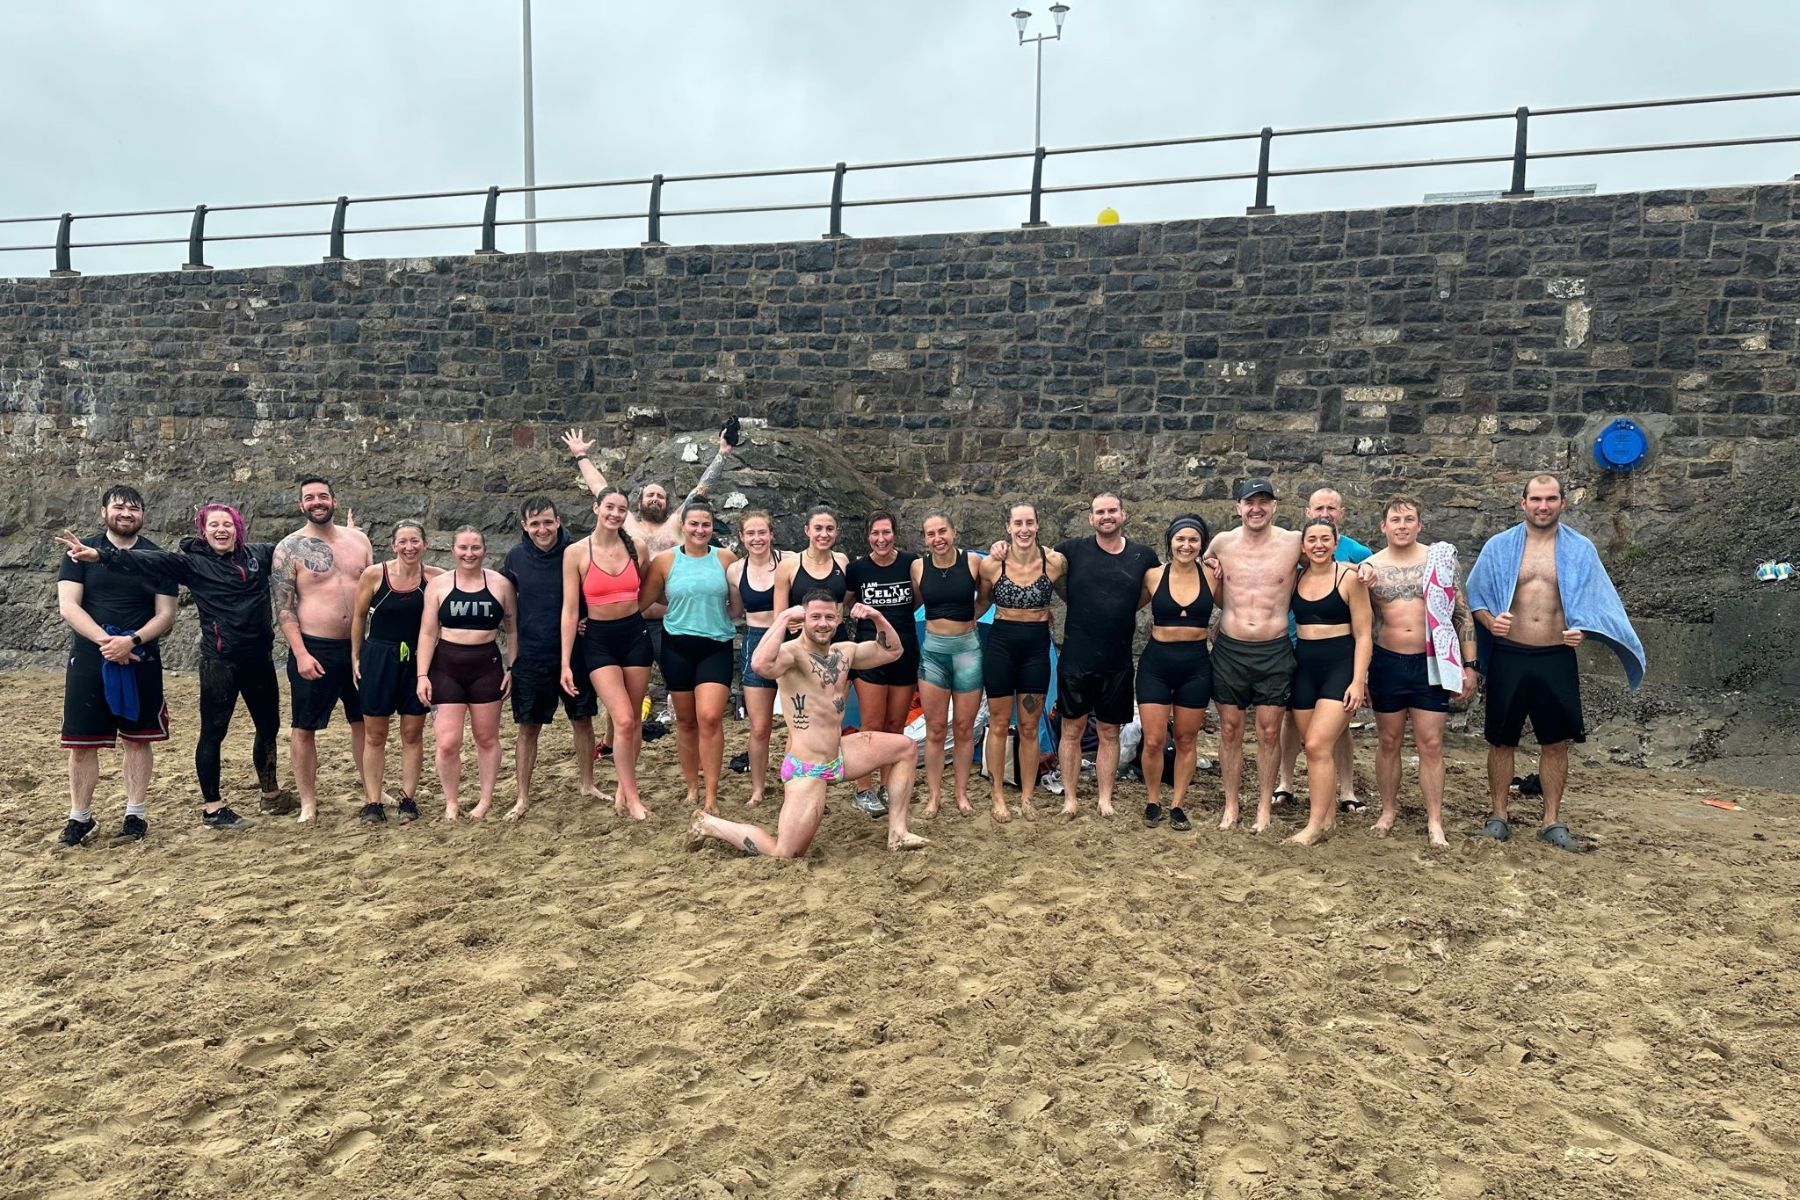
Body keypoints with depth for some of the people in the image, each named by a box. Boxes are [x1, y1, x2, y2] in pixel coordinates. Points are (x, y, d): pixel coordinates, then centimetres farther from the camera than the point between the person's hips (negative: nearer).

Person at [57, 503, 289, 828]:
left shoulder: (259, 554, 7)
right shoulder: (191, 561, -3)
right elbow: (149, 560, -16)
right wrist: (101, 555, -30)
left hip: (259, 658, 4)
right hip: (219, 662, -4)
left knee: (269, 727, 14)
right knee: (213, 732, 2)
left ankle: (270, 792, 30)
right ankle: (212, 805, 13)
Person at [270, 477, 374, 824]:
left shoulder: (358, 539, 6)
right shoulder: (289, 548, -5)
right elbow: (284, 607, -8)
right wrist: (300, 654, -16)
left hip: (358, 646, 4)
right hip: (314, 650, -4)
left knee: (364, 721, 14)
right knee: (304, 728, 4)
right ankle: (308, 802, 16)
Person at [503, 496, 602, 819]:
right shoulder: (515, 558, -3)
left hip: (574, 652, 0)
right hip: (530, 656, 0)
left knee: (583, 720, 11)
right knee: (527, 727, 6)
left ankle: (587, 784, 28)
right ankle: (523, 797, 17)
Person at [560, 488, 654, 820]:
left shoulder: (636, 548, 0)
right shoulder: (576, 552, -7)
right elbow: (570, 610, -8)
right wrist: (565, 662, -10)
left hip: (635, 634, 3)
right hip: (598, 640, -3)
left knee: (634, 721, 8)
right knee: (623, 720, -12)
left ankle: (623, 791, 25)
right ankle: (633, 798, 2)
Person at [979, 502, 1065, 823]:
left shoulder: (1056, 562, -9)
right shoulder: (991, 564, -10)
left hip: (1037, 646, 1)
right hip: (1000, 643, -1)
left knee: (1029, 727, 9)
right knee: (999, 724, 7)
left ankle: (1027, 797, 22)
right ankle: (998, 797, 19)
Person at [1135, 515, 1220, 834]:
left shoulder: (1211, 575, -2)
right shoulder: (1153, 576, -2)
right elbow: (1130, 606, 12)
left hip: (1196, 665, 1)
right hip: (1156, 663, -1)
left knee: (1187, 740, 10)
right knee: (1154, 741, -2)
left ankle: (1178, 805, 23)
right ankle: (1153, 802, 19)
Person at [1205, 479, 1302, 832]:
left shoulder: (1294, 543, -5)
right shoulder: (1222, 543, 0)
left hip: (1274, 651, -1)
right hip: (1229, 650, 1)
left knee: (1269, 733, 5)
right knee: (1230, 730, 8)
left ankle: (1265, 807, 19)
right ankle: (1231, 806, 20)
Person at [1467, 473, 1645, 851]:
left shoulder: (1581, 550, 4)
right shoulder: (1499, 546, 1)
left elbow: (1596, 604, 7)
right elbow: (1475, 596, 4)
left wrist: (1581, 630, -12)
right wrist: (1490, 621, -16)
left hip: (1556, 660, 1)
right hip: (1508, 658, -1)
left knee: (1556, 743, 8)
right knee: (1502, 740, 8)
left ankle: (1552, 823, 20)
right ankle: (1499, 817, 20)